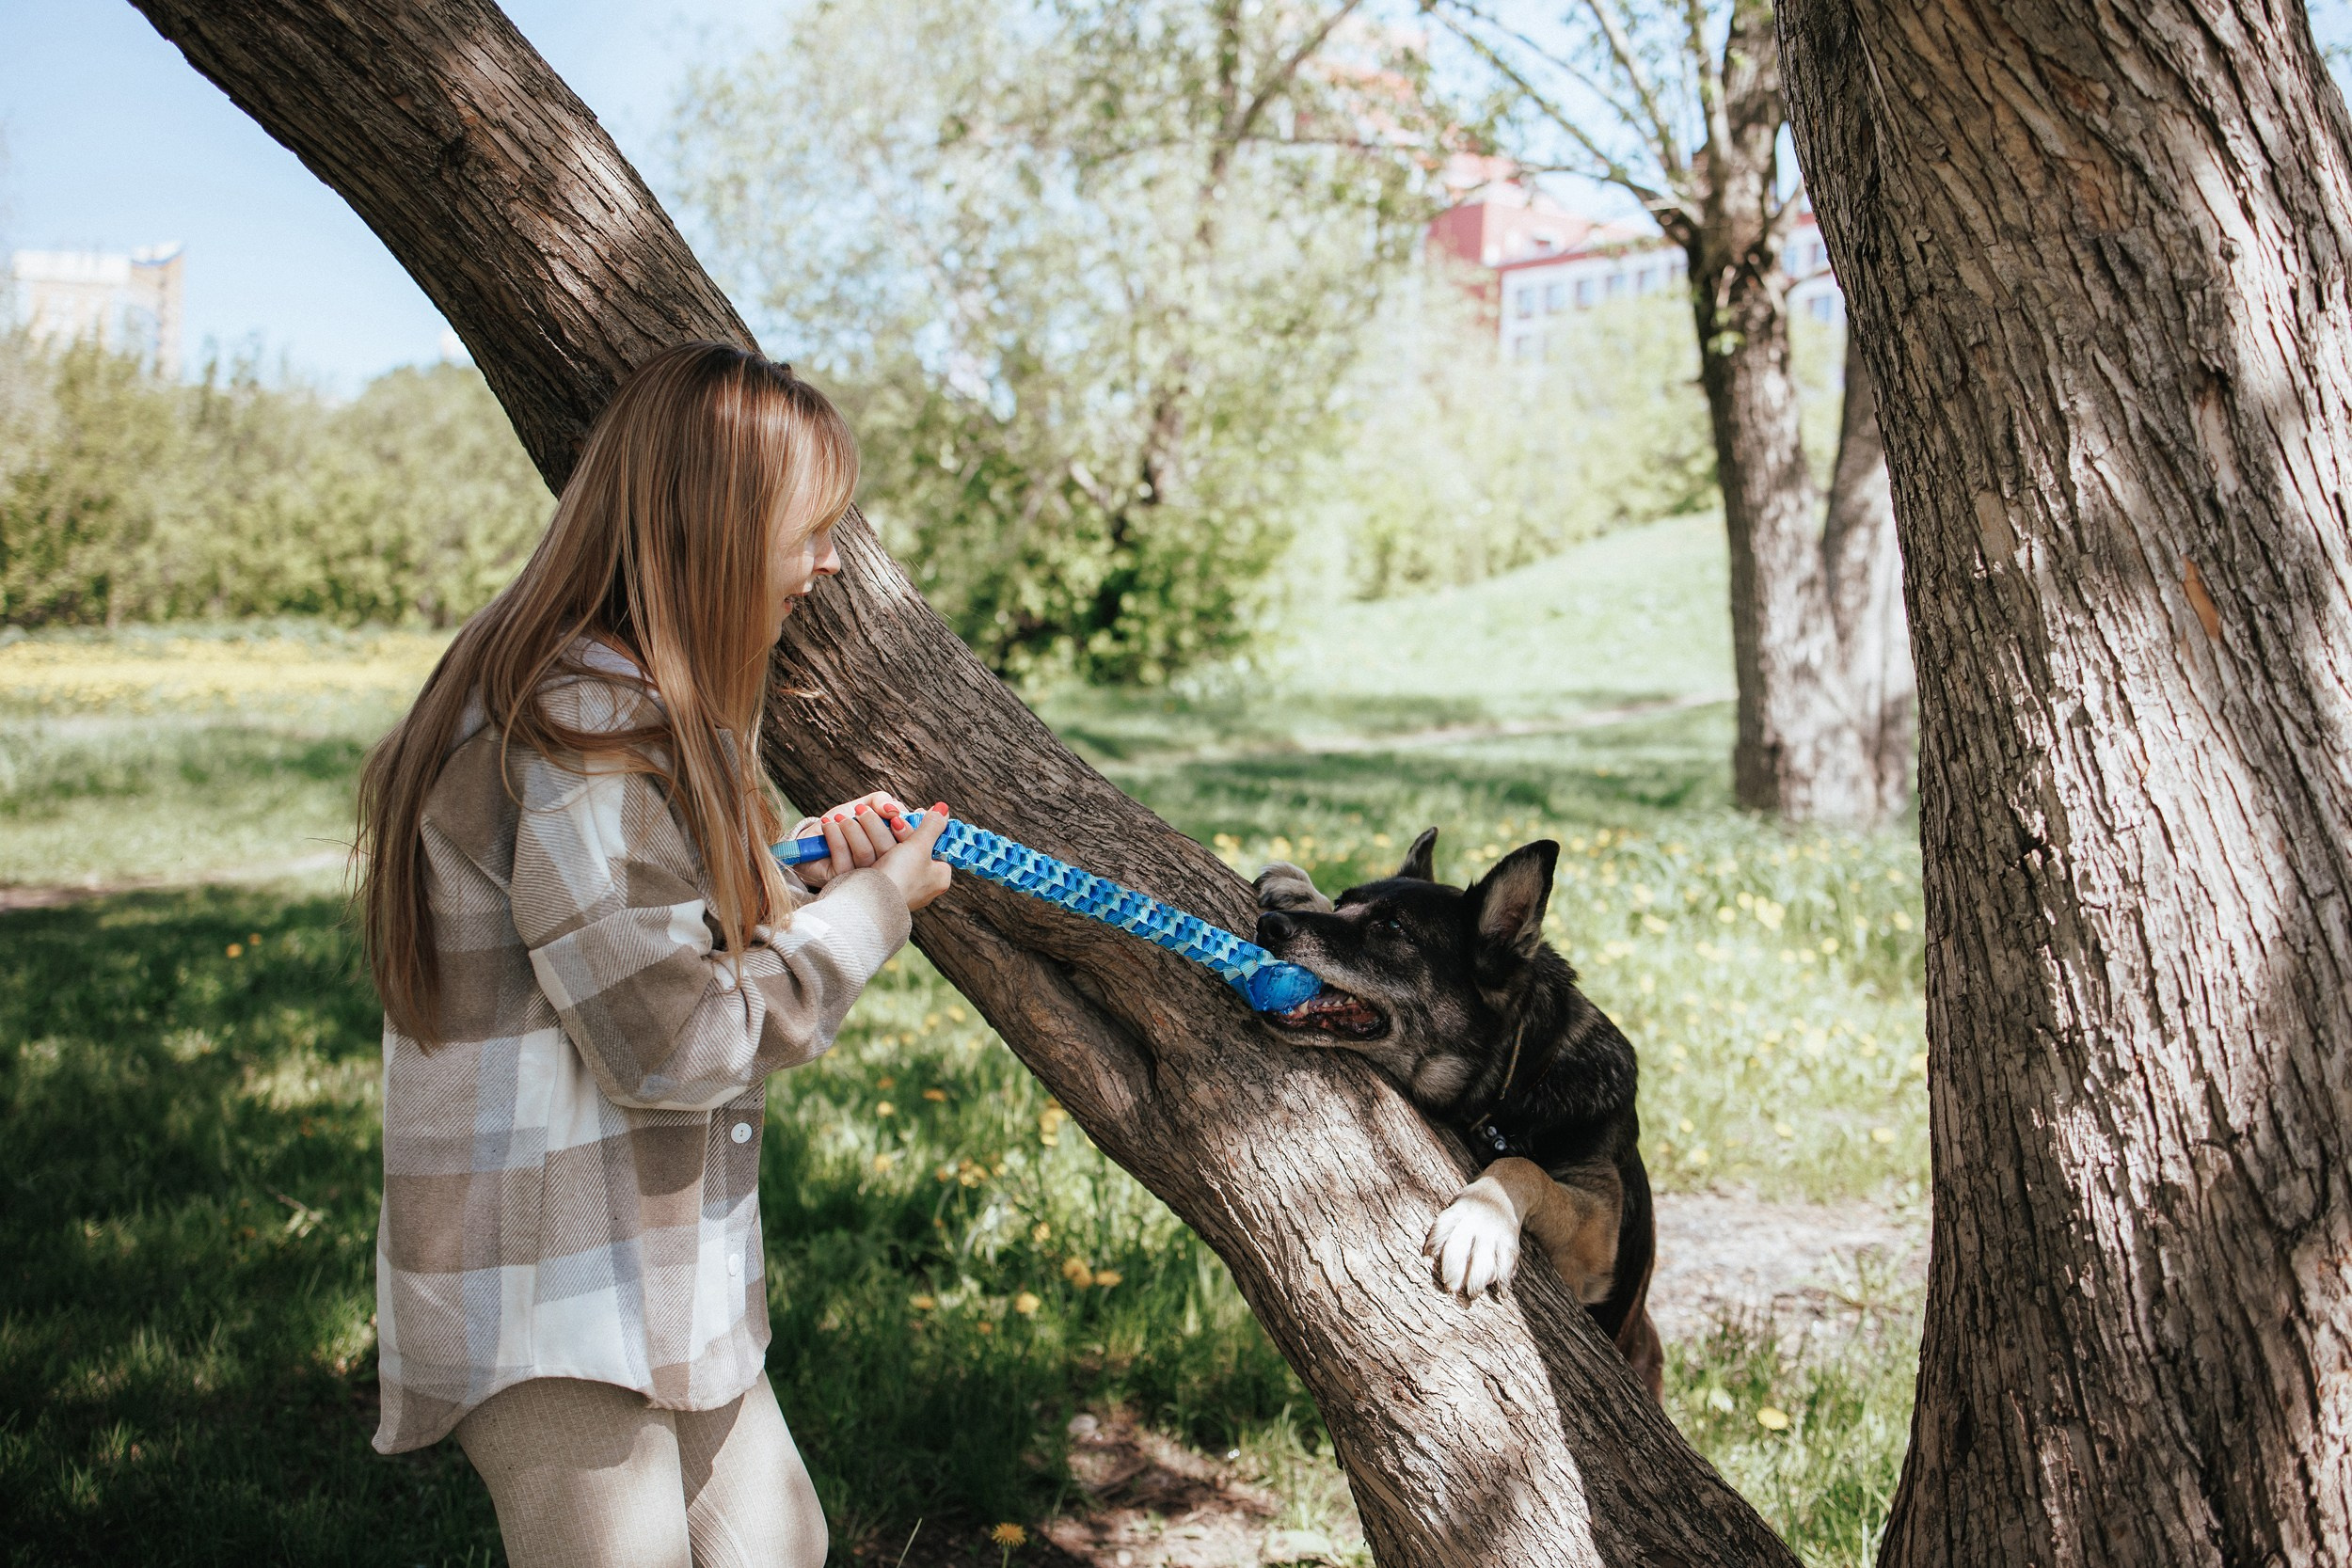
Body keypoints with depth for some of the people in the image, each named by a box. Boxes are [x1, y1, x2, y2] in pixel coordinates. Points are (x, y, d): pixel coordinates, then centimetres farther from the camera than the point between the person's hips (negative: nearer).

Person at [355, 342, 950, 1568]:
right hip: (555, 1317, -10)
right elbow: (676, 1042, -24)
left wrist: (797, 867, 1)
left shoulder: (620, 701, 10)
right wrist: (867, 908, -13)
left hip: (660, 1282, 10)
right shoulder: (581, 732, -24)